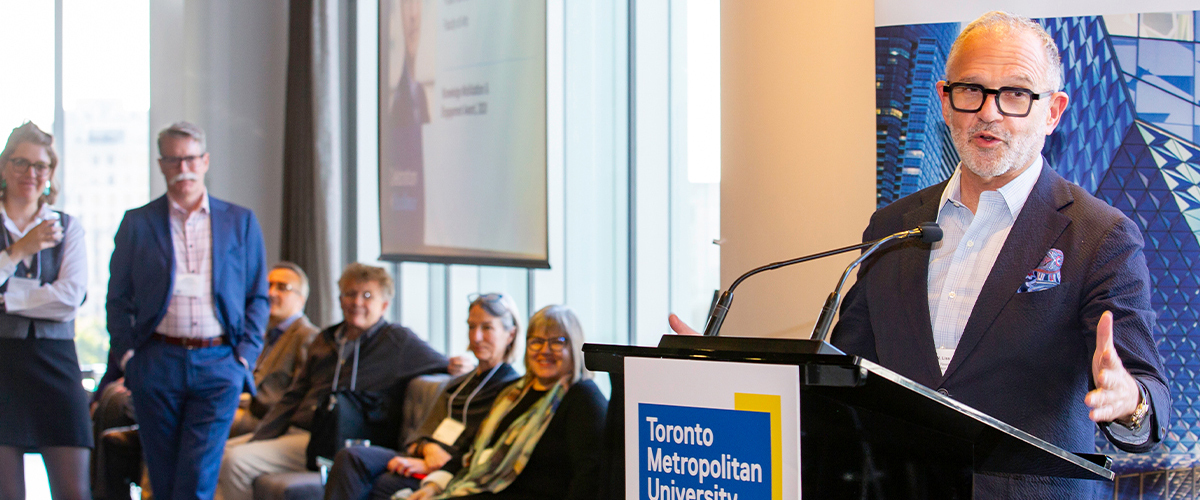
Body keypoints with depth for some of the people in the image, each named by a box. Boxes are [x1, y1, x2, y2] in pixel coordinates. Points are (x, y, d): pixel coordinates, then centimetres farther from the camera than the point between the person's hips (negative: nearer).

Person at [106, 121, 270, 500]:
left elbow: (258, 297, 12)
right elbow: (118, 298, 10)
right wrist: (128, 355, -1)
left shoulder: (240, 222, 10)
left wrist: (244, 356, 1)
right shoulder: (137, 223, 8)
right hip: (157, 365, 1)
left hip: (218, 368, -1)